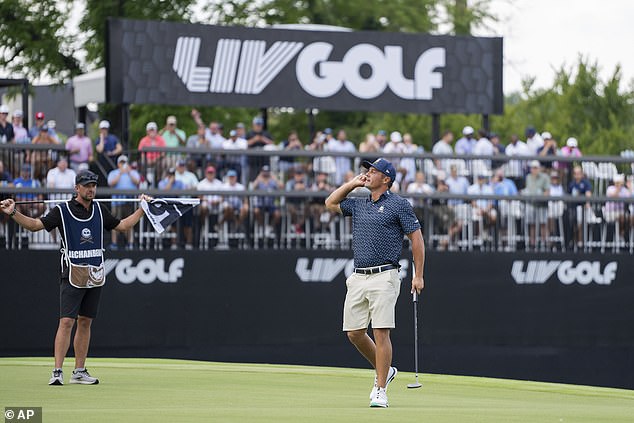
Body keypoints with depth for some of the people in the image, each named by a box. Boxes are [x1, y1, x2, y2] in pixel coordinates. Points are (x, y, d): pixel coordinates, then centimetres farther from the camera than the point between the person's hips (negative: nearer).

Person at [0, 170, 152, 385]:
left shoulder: (99, 210, 11)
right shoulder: (62, 210, -5)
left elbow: (122, 225, 23)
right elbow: (35, 225, -10)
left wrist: (142, 208, 20)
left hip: (95, 276, 5)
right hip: (72, 276, -5)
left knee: (85, 322, 9)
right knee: (67, 321, -13)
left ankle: (79, 371, 15)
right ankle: (57, 371, -13)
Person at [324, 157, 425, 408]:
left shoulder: (398, 205, -1)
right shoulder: (359, 205, 18)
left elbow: (416, 238, -1)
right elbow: (331, 203, 29)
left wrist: (418, 275, -6)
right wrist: (353, 183, 19)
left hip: (383, 276, -7)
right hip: (358, 278, 7)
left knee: (381, 333, -10)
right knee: (354, 333, 6)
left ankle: (380, 391, -7)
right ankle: (383, 371, 26)